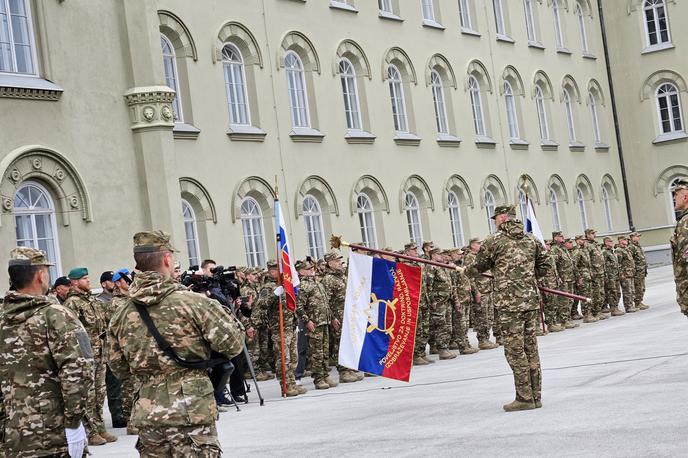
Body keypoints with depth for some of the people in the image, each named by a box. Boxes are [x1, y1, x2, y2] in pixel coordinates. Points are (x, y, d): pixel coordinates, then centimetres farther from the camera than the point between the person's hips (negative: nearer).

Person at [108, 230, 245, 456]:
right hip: (190, 412, -5)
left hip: (147, 415, 5)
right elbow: (233, 344, -9)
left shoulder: (121, 315, 3)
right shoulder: (193, 302, -13)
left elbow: (118, 368, 13)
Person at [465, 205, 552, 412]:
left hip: (509, 302, -6)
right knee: (530, 347, 12)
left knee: (514, 350, -2)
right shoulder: (531, 240, 12)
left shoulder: (494, 240, -4)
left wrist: (466, 271, 27)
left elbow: (479, 267, 7)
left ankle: (525, 398, -2)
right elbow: (544, 269, 15)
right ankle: (536, 396, 16)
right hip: (531, 300, 6)